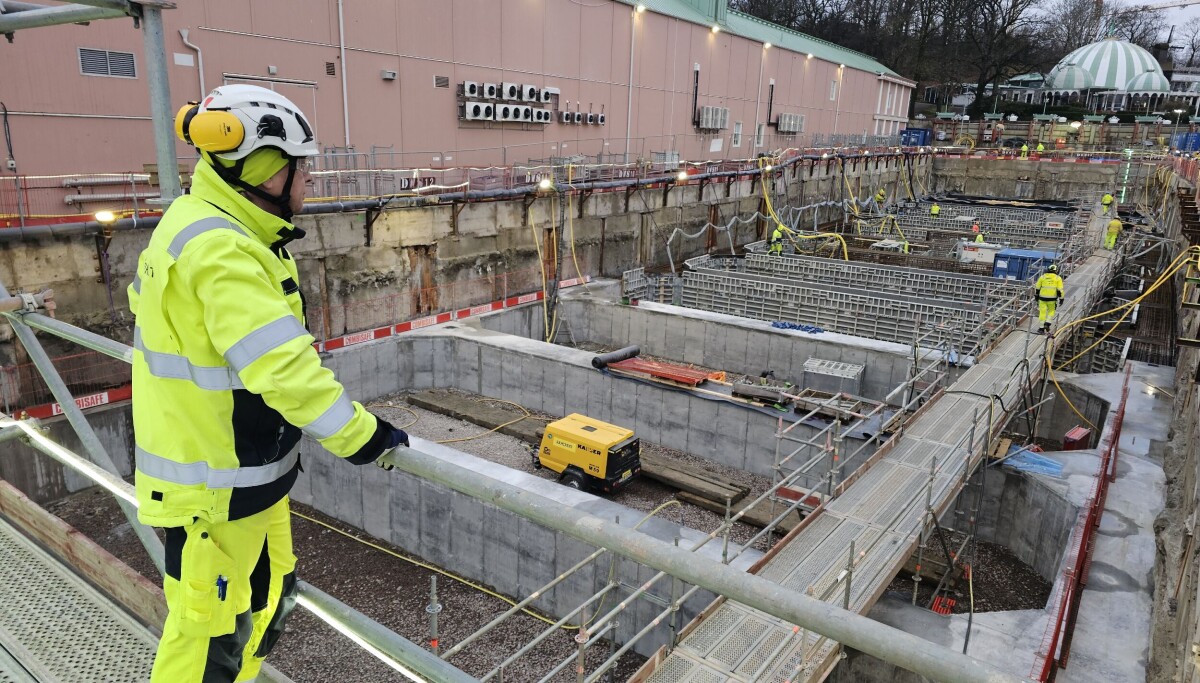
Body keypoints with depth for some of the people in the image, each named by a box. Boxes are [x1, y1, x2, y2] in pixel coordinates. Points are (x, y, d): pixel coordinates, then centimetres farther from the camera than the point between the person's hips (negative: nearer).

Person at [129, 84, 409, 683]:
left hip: (246, 467, 10)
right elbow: (283, 367, -30)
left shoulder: (201, 227, 7)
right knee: (209, 627, 7)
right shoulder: (221, 251, -26)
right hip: (212, 488, -10)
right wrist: (359, 436, -20)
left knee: (268, 597, 23)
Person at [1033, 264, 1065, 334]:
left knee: (1042, 312, 4)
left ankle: (1041, 328, 5)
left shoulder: (1043, 277, 5)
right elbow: (1060, 290, -4)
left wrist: (1036, 295, 22)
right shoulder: (1058, 278, 0)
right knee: (1051, 311, 18)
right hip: (1052, 298, -1)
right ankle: (1047, 323, -1)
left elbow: (1037, 288, 10)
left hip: (1043, 297, 1)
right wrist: (1061, 298, 2)